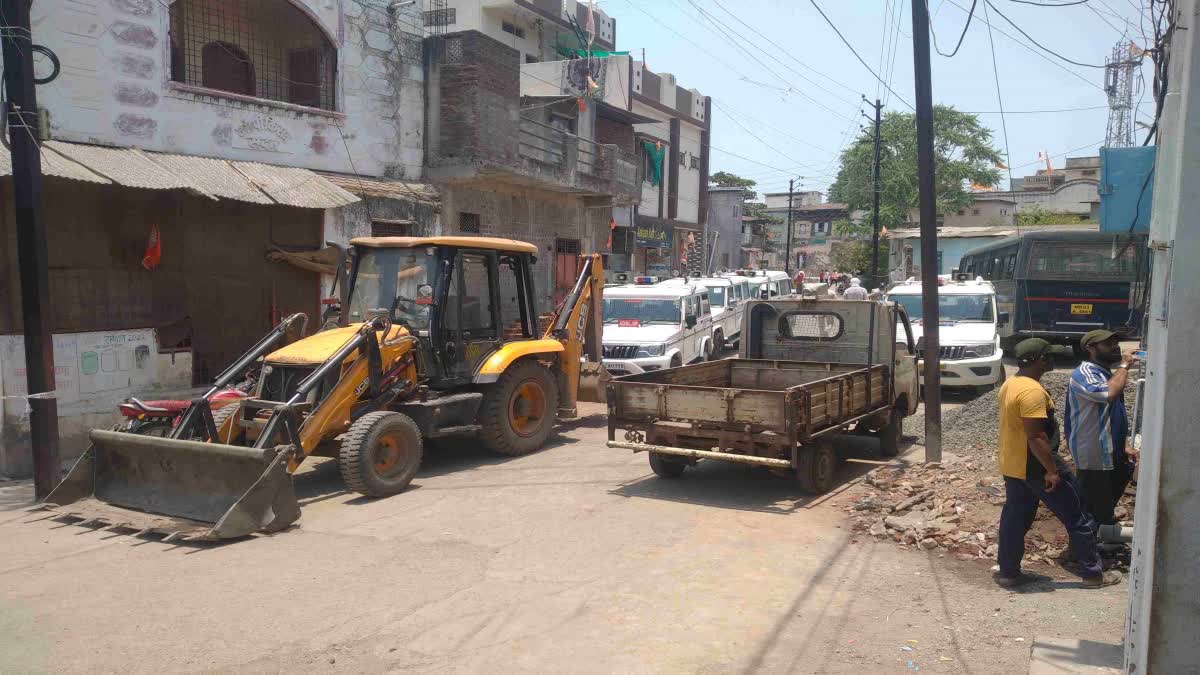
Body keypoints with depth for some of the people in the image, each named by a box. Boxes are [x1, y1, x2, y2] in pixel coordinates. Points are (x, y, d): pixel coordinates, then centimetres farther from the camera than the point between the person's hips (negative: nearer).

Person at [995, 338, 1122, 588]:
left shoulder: (1010, 384, 8)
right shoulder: (1032, 390, -23)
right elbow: (1035, 436, -26)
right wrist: (1052, 470, -21)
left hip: (1011, 466, 9)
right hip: (1035, 467, -9)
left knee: (1014, 519, 14)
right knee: (1078, 518, 5)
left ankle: (1008, 572, 19)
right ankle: (1092, 573, 14)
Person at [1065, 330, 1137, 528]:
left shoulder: (1107, 374, 14)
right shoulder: (1084, 373, -17)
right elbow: (1108, 394, -38)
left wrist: (1122, 447, 16)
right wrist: (1124, 366, -23)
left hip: (1111, 455, 9)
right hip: (1094, 458, -9)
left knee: (1106, 506, 22)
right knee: (1094, 512, 0)